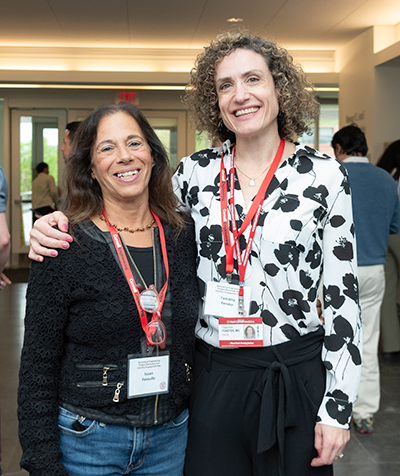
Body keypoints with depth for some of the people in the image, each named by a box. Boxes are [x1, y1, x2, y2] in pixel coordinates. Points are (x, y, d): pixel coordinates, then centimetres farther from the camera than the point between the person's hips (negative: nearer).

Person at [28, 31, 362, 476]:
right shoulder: (195, 171, 1)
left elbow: (343, 294, -5)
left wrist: (338, 406, -6)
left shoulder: (324, 175, -6)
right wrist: (58, 229, -4)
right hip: (210, 377, 2)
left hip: (296, 376, -2)